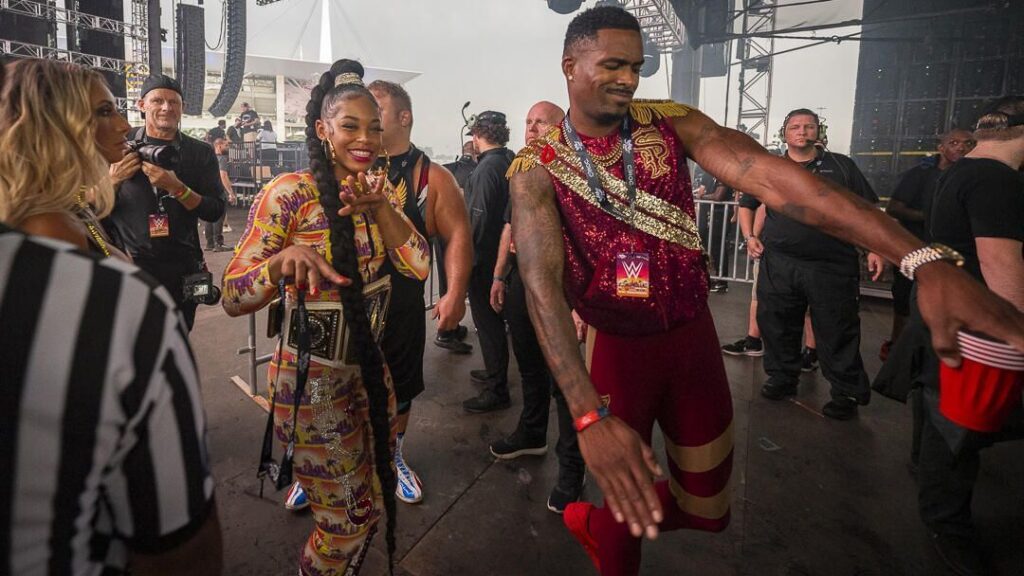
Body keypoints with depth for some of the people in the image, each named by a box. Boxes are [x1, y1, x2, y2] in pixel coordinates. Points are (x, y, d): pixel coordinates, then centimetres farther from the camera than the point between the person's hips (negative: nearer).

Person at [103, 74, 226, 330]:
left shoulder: (201, 153, 4)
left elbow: (215, 211, -4)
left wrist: (176, 187, -19)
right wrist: (113, 180, -13)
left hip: (181, 272, 1)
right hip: (127, 266, -1)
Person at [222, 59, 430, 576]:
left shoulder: (378, 192, 4)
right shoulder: (290, 193, -16)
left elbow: (419, 266, -7)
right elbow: (233, 297, -19)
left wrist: (380, 208, -20)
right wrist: (284, 258, -38)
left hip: (370, 368, 6)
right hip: (314, 378, -6)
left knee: (373, 507, 20)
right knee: (347, 521, 6)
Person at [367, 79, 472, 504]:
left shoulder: (431, 177, -2)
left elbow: (457, 235, -5)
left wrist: (456, 293, -15)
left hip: (401, 306, 0)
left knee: (399, 389, 16)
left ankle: (392, 457, 41)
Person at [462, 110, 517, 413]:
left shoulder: (486, 168, -18)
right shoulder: (510, 162, 7)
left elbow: (479, 217, -22)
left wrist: (468, 256, -17)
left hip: (484, 255, -9)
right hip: (502, 251, 9)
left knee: (487, 319, -2)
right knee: (494, 316, 21)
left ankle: (496, 390, 7)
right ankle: (495, 371, 36)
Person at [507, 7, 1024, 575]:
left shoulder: (669, 123, -6)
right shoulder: (538, 170, -13)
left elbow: (768, 175, -20)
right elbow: (541, 282, -27)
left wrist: (924, 261, -31)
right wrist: (591, 417, -41)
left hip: (693, 337, 3)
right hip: (616, 350, -3)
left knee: (707, 508, 15)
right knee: (628, 506, 12)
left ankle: (595, 523, 42)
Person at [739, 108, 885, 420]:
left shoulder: (840, 166, 8)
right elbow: (746, 204, 21)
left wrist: (875, 248, 0)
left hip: (833, 266, -2)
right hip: (779, 264, 2)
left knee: (837, 331, 2)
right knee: (777, 324, 8)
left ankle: (847, 392, 14)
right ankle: (782, 377, 26)